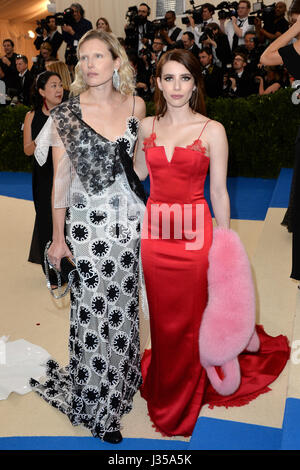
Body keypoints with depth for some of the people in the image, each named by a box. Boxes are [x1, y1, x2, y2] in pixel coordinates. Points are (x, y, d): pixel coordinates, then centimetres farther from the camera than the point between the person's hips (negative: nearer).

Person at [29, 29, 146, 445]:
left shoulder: (136, 105, 2)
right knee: (94, 310, 4)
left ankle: (120, 383, 39)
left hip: (130, 217, 3)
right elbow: (61, 177, -2)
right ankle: (97, 406, 24)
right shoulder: (66, 114, -6)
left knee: (123, 304, 13)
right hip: (88, 222, -3)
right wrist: (58, 237, 0)